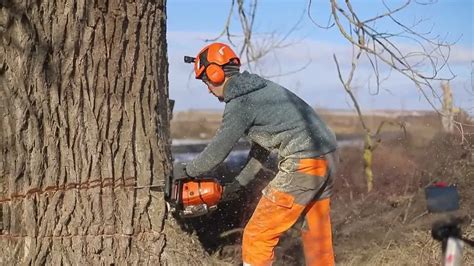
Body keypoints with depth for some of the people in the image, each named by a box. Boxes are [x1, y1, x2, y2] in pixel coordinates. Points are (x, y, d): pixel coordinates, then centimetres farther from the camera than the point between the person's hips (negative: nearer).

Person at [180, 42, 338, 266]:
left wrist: (188, 172, 15)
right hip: (325, 157, 9)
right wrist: (239, 181, 28)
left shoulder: (239, 103, -9)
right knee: (316, 233, 20)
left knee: (258, 236, -1)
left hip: (303, 164, -9)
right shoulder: (260, 87, 18)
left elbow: (217, 151, -1)